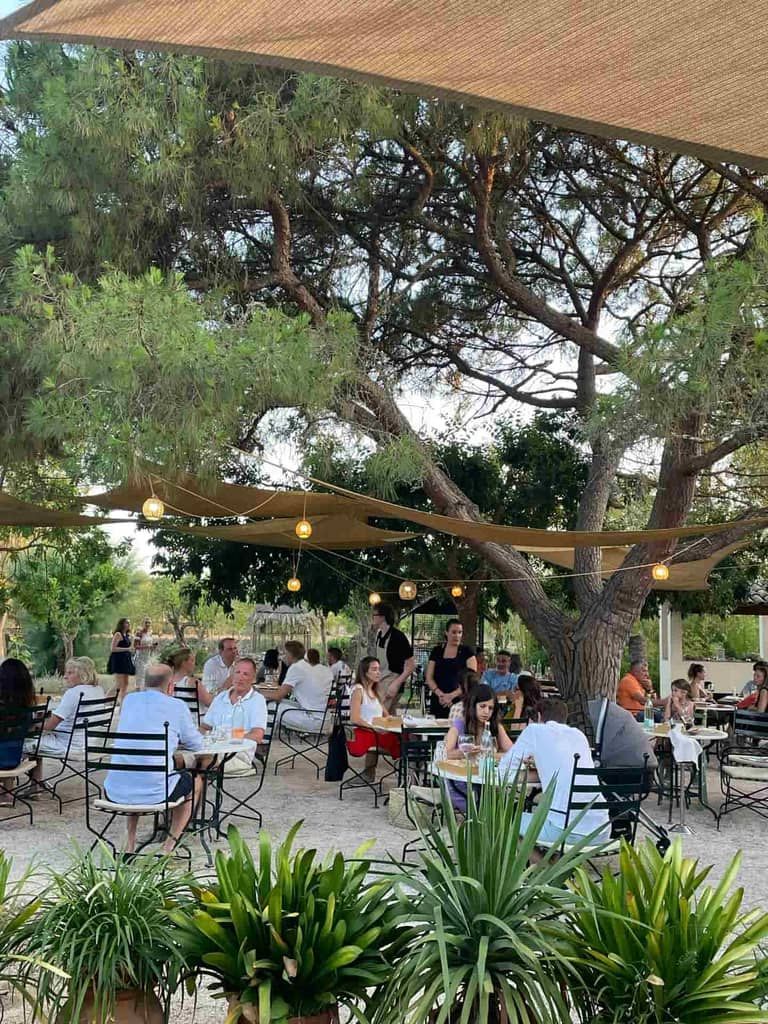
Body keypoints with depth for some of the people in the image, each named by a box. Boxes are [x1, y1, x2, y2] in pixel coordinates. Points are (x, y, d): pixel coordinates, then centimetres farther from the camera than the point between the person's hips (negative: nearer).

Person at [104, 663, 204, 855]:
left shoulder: (129, 700, 10)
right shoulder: (177, 706, -3)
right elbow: (196, 744, 8)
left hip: (115, 792, 5)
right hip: (154, 793, -4)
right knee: (194, 782, 26)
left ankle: (130, 841, 31)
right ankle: (169, 844, 18)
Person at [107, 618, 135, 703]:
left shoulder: (127, 635, 15)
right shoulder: (118, 634, -9)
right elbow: (112, 648, -17)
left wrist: (132, 640, 7)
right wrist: (127, 649, -18)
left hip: (126, 661, 9)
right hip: (118, 660, -9)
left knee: (125, 684, 8)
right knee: (119, 684, -13)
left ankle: (122, 702, 12)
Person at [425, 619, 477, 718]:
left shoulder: (467, 651, 3)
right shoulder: (436, 651, 10)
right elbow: (429, 678, 6)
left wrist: (452, 695, -13)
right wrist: (440, 694, -11)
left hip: (459, 701, -2)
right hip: (438, 702, 2)